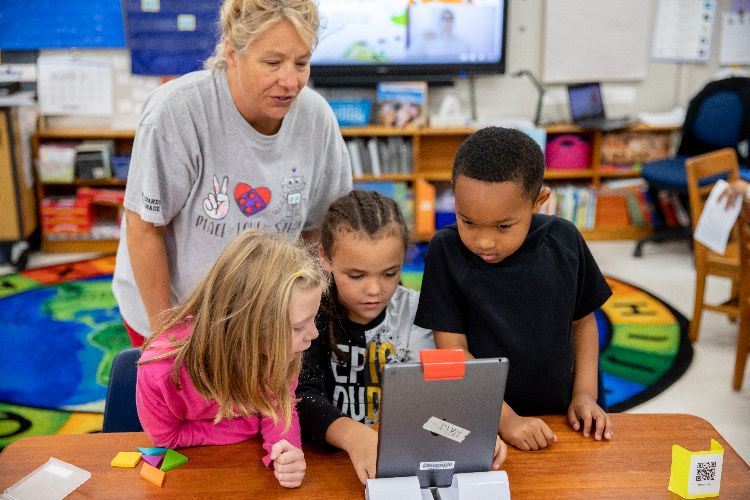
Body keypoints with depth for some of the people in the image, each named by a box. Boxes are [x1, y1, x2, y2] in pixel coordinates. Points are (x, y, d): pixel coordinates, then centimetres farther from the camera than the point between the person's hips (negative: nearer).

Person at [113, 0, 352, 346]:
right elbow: (145, 229, -18)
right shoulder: (176, 111, -27)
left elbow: (316, 229, -1)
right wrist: (162, 329, -13)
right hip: (170, 310, -3)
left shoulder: (317, 117, -14)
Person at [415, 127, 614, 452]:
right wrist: (504, 418, -16)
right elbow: (452, 348, -12)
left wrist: (585, 394, 1)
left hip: (557, 415, 3)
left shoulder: (564, 242, -4)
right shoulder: (447, 251, -12)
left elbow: (583, 319, 9)